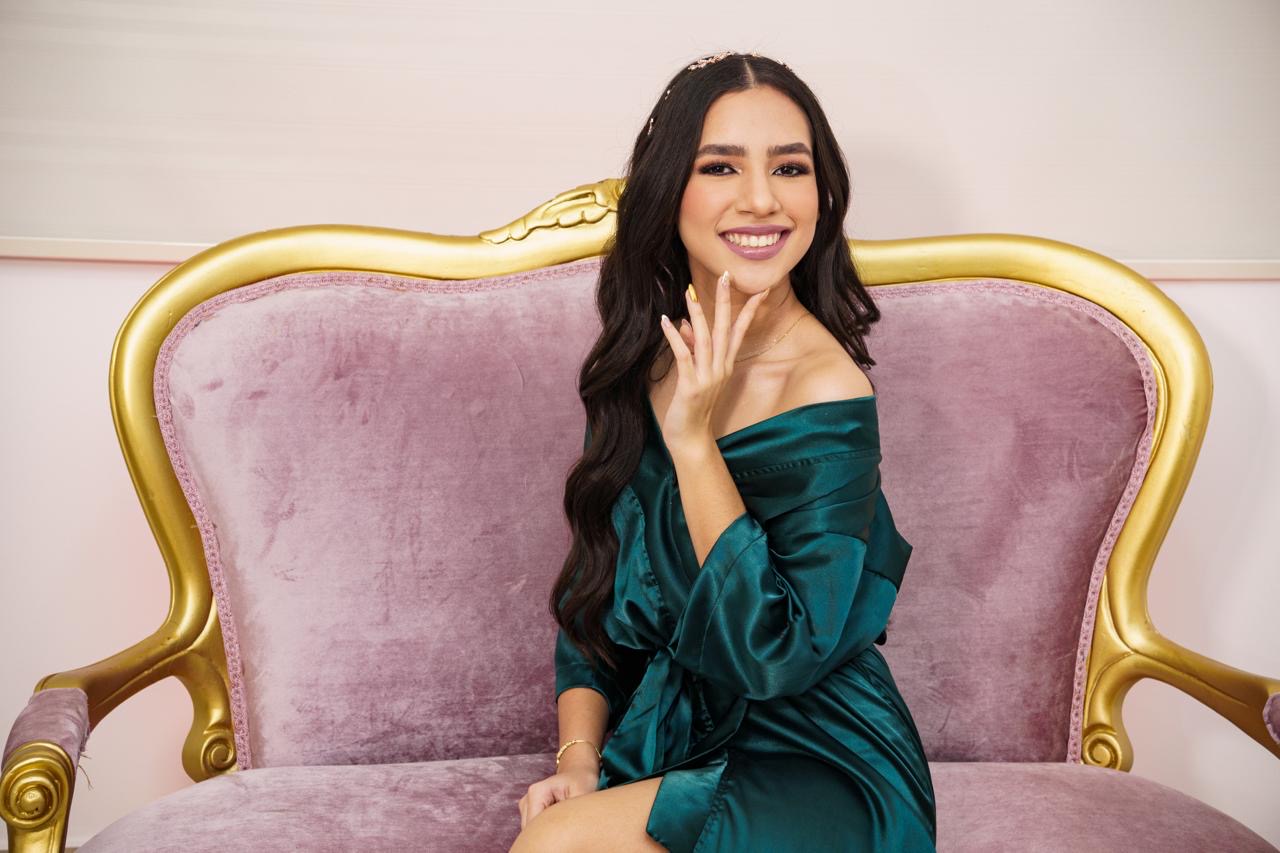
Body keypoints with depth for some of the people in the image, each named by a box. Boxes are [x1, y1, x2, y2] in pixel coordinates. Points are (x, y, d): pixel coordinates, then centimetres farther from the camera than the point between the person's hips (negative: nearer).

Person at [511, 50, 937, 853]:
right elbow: (593, 592, 7)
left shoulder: (829, 393, -18)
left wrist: (692, 438, -23)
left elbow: (775, 654, -21)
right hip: (659, 739, 5)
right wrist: (577, 759, -6)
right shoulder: (645, 357, 1)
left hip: (816, 768, -5)